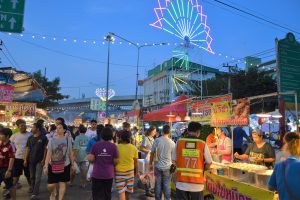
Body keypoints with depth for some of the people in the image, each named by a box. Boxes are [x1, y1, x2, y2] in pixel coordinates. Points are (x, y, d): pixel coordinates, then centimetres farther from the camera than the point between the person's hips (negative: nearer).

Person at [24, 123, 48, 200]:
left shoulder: (43, 138, -8)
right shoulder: (30, 138, 6)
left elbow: (45, 149, -6)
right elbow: (28, 149, 9)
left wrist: (43, 159, -11)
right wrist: (26, 159, 4)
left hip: (39, 161, -5)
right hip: (31, 160, 5)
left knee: (37, 177, -4)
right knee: (32, 177, 15)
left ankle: (35, 194, -1)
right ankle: (34, 190, 31)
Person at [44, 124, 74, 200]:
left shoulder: (68, 139, -1)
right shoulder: (52, 140, -3)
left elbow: (70, 153, 5)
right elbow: (49, 153, -3)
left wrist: (72, 165, 7)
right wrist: (46, 166, -8)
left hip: (65, 165, 0)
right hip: (53, 165, 0)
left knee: (62, 183, 4)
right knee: (50, 185, 4)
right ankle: (53, 194, 38)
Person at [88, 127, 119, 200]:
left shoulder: (95, 145, -9)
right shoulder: (113, 146, -10)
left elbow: (90, 159, -11)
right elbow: (116, 161, -7)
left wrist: (89, 156, 11)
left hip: (97, 174, -1)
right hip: (109, 174, 1)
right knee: (107, 194, 19)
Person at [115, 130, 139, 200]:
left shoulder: (117, 147, -10)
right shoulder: (133, 148, -6)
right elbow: (136, 162, 0)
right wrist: (137, 172, 13)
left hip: (119, 171, -2)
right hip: (130, 171, 2)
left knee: (121, 191, 0)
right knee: (128, 191, 20)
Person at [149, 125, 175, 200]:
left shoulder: (157, 140, -8)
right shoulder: (172, 143, -7)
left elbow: (152, 153, -3)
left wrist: (151, 164, 9)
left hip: (158, 166, 0)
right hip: (167, 167, 0)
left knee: (158, 184, 11)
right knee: (167, 185, 10)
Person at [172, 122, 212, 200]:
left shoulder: (179, 142, -5)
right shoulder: (203, 144, -7)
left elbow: (174, 161, 3)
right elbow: (208, 163, -1)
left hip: (181, 183, 1)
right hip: (197, 184, 0)